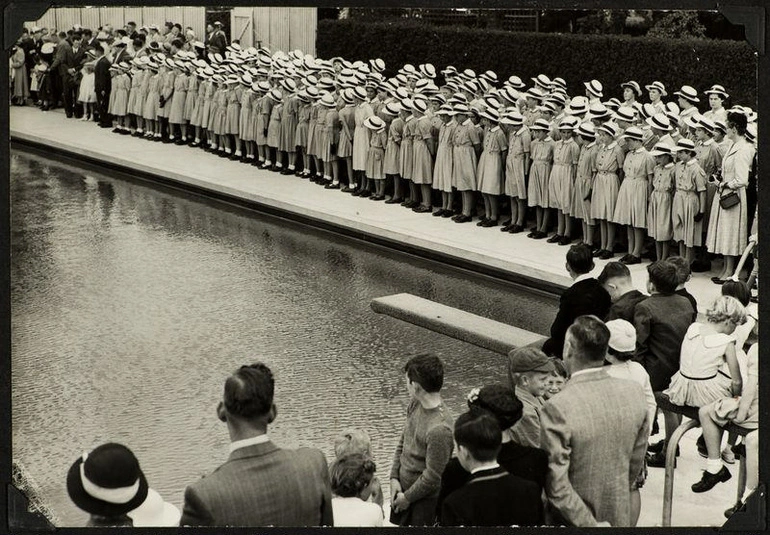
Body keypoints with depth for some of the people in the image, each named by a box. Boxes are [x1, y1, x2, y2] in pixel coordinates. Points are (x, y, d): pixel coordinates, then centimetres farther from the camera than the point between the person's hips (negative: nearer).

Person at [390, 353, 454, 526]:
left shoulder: (439, 429, -32)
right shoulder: (415, 404, -6)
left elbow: (433, 476, -25)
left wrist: (407, 497, -12)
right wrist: (394, 477, -1)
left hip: (424, 501, -8)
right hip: (402, 489, 8)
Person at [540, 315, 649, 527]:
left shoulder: (557, 408, -25)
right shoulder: (635, 392, -10)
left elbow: (556, 486, -23)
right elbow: (636, 463, 3)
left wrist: (589, 524, -14)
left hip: (571, 521, -4)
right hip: (620, 517, 4)